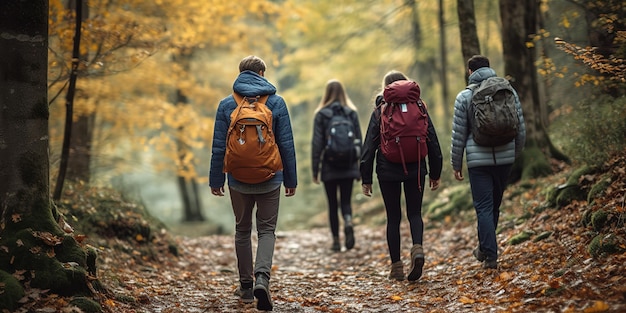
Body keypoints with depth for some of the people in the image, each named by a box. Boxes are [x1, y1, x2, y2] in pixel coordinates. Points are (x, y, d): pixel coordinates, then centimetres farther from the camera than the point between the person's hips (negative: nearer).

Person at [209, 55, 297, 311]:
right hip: (269, 179, -1)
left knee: (242, 231, 15)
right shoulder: (276, 102, -2)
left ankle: (246, 285, 18)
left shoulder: (226, 105, 0)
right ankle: (262, 277, -16)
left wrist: (216, 179, 8)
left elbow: (218, 147, 0)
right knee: (267, 230, 7)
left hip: (238, 179, 1)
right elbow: (287, 144, -2)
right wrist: (290, 179, 5)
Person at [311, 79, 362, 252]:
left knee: (332, 204, 9)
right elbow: (359, 141, 3)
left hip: (330, 167, -2)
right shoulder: (352, 113, 2)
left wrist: (315, 170, -1)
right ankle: (348, 223, -21)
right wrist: (360, 167, 9)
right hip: (349, 167, 2)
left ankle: (336, 241, 11)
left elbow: (316, 143, -6)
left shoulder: (321, 114, -5)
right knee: (346, 201, 9)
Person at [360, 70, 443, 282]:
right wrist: (435, 173, 11)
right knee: (414, 213, 11)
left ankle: (396, 266, 9)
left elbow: (369, 146, -3)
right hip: (415, 170, 1)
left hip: (388, 171, -1)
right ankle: (418, 247, -17)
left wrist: (366, 178, 2)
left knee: (393, 217, 8)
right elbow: (433, 142, 4)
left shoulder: (380, 112, -2)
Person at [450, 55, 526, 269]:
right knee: (495, 204, 17)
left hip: (478, 159, -3)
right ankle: (485, 248, 30)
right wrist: (516, 153, 21)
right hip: (505, 157, 3)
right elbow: (520, 127, 7)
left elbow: (458, 134, -3)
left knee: (484, 207, 1)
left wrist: (456, 164, 6)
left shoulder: (465, 96, -4)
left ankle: (490, 255, -3)